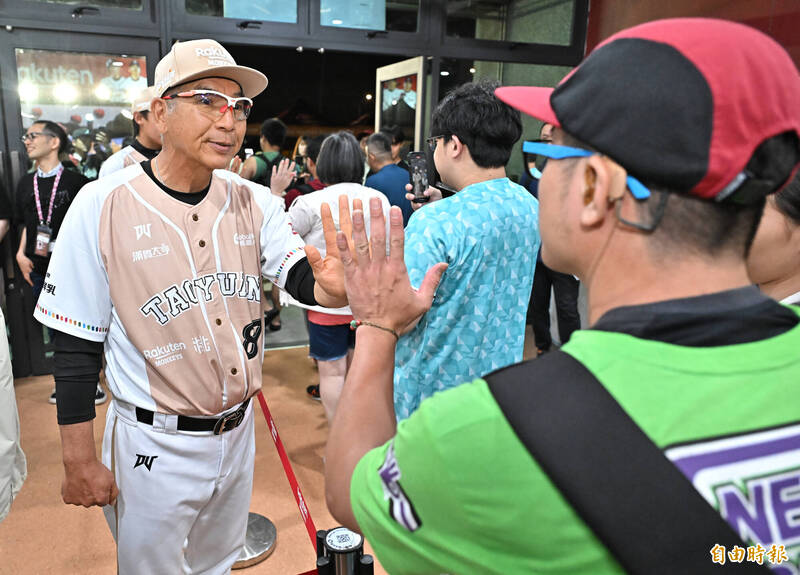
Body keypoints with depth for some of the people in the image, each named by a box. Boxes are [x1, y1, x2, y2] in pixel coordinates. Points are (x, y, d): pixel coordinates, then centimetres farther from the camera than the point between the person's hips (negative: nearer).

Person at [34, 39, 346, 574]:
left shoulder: (255, 202, -5)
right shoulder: (103, 206, -15)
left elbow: (304, 280, -16)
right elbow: (77, 345, -10)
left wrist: (334, 285, -40)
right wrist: (79, 461, -7)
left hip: (238, 432, 4)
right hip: (153, 446, -3)